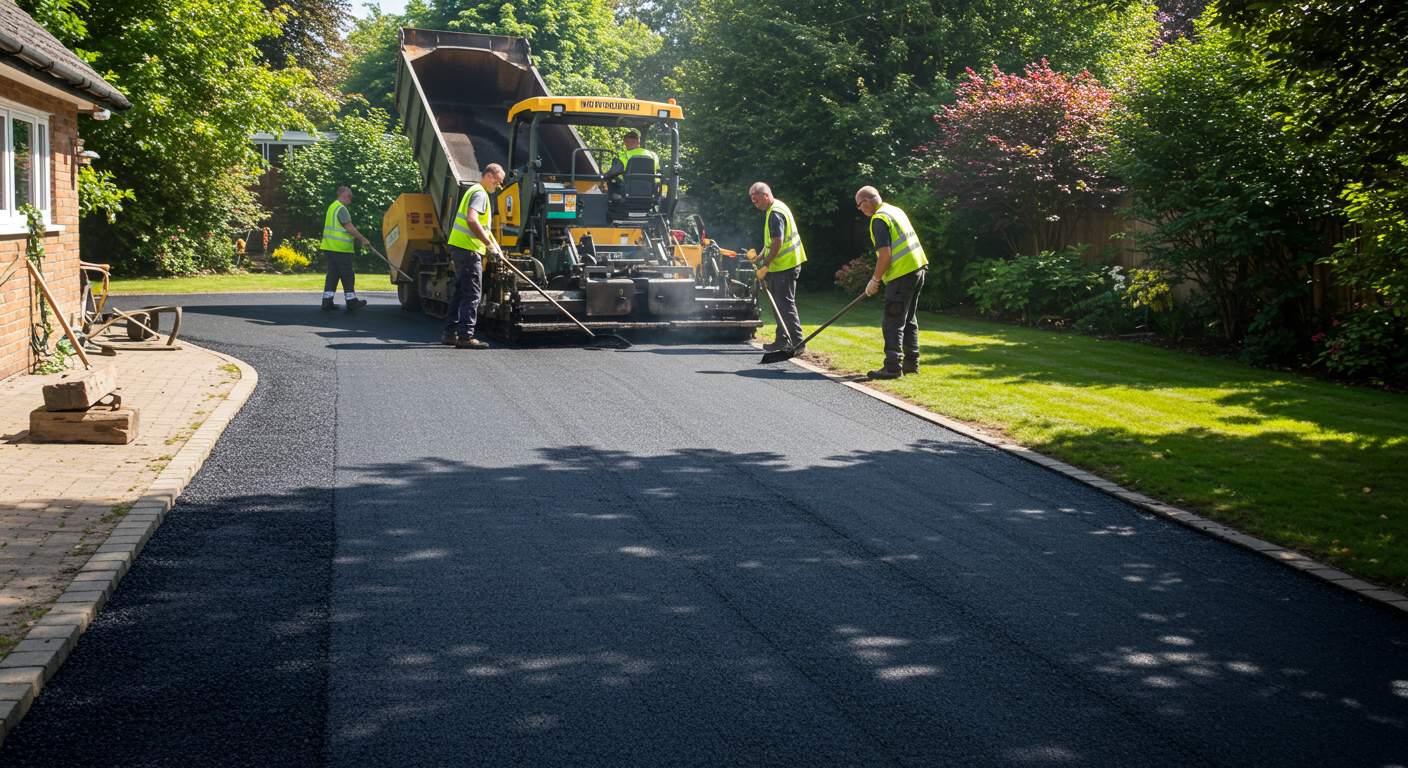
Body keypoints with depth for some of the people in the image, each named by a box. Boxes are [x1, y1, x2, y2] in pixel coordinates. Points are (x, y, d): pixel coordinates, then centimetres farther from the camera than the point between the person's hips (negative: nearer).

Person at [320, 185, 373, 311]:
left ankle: (327, 302, 5)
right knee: (348, 276, -1)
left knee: (332, 275, 9)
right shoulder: (341, 208, -13)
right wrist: (363, 239, -13)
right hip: (340, 249, -10)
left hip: (330, 248, 10)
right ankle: (351, 301, 6)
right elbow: (349, 227, -18)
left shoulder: (333, 207, 19)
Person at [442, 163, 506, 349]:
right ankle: (465, 336, -10)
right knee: (471, 294, -9)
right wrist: (490, 245, -21)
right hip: (468, 249, -10)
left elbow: (482, 224, 29)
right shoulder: (480, 193, -10)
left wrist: (495, 246, 22)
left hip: (459, 248, 10)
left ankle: (450, 333, 17)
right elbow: (472, 220, -25)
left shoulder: (474, 191, 24)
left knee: (461, 292, 14)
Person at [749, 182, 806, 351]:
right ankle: (782, 340, 19)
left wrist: (765, 263, -17)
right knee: (780, 303, 14)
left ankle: (797, 342, -8)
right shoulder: (775, 209, 16)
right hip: (782, 265, 11)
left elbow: (777, 243, -23)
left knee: (786, 303, -9)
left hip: (785, 265, -11)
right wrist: (761, 256, 16)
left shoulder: (775, 213, -17)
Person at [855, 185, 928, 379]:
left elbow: (885, 254, -20)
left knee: (893, 323, -6)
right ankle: (911, 363, 22)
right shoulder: (896, 211, 16)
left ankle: (893, 367, -8)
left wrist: (875, 280, -9)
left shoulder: (879, 219, -13)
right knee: (908, 320, 17)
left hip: (902, 275, -10)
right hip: (918, 269, 10)